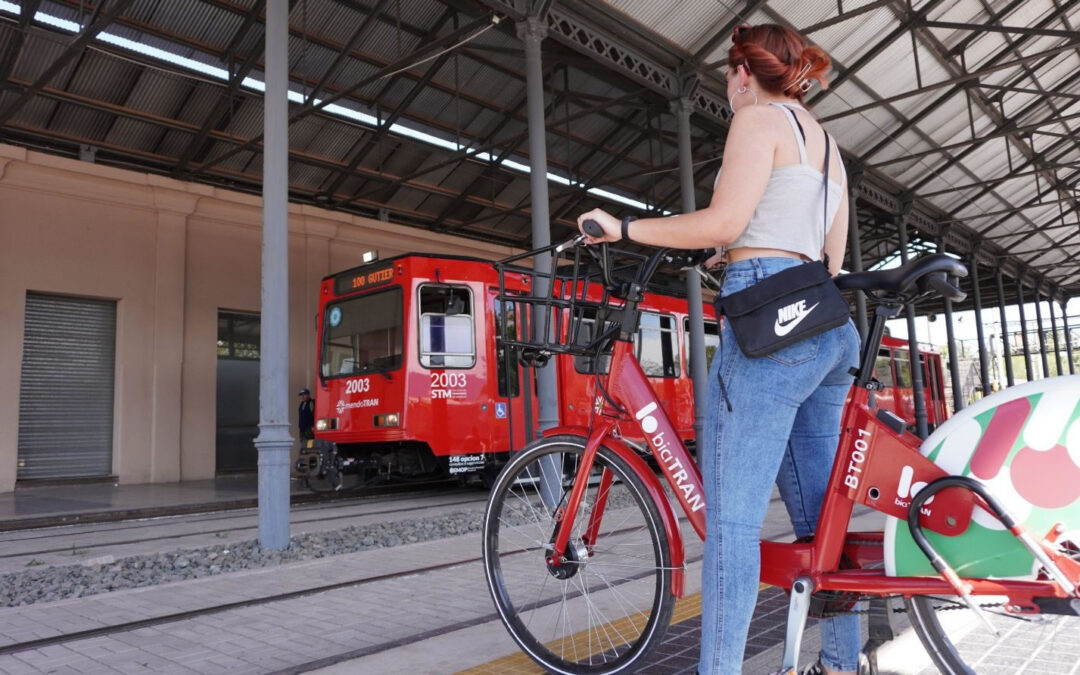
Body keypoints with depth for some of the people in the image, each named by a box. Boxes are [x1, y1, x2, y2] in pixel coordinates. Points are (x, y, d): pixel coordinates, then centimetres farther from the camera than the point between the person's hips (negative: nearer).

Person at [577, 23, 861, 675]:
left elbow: (724, 221, -14)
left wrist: (624, 227, -6)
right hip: (828, 329, 10)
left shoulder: (759, 117, 1)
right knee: (820, 513, 14)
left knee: (730, 515, -10)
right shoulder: (827, 145, 26)